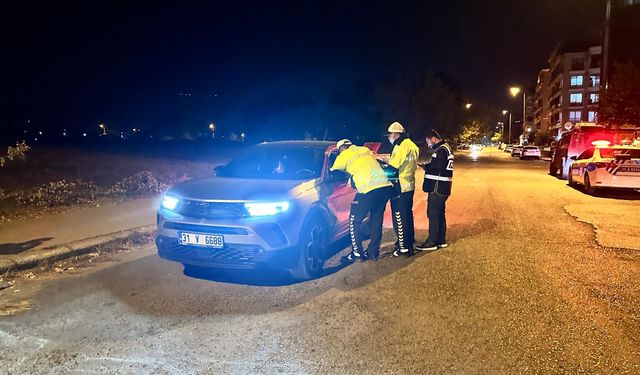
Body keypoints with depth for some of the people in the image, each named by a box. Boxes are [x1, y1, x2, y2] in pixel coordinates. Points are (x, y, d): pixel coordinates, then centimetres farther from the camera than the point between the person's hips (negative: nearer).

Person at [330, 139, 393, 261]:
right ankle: (373, 252, 22)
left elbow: (332, 170, 15)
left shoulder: (344, 155, 7)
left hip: (368, 189, -6)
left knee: (354, 221, 9)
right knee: (376, 220, 17)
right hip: (385, 186, 7)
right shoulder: (365, 150, 23)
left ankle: (357, 252, 12)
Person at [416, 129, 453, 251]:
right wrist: (428, 166, 3)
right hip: (442, 187, 11)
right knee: (440, 213, 16)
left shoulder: (441, 150, -15)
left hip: (437, 187, -11)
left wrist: (425, 166, -12)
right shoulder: (445, 148, 18)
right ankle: (441, 240, 24)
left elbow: (438, 166, -27)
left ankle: (432, 242, 0)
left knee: (432, 214, -5)